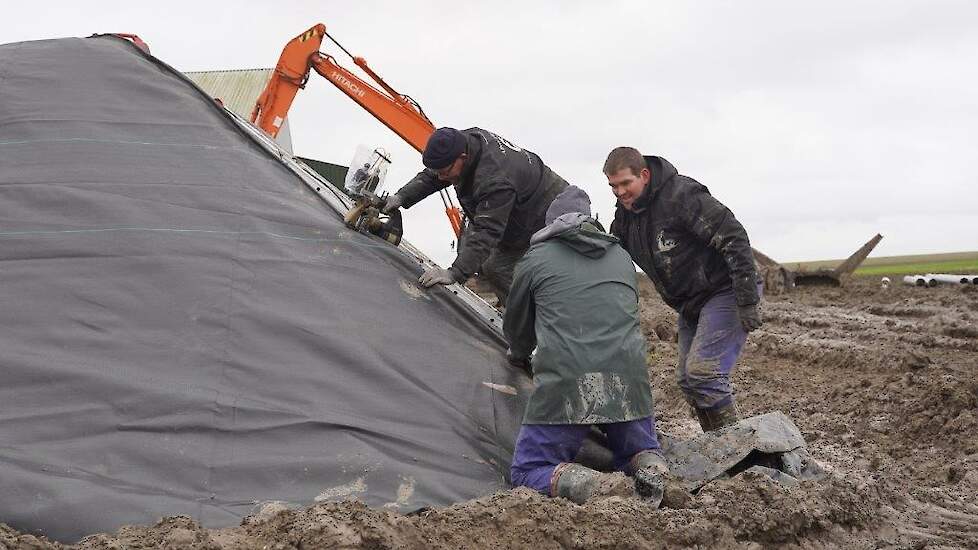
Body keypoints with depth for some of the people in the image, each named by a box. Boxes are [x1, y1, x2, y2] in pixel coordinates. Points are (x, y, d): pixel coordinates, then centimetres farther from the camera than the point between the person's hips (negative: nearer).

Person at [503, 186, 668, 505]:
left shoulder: (536, 258, 12)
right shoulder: (622, 257, 23)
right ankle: (650, 469, -9)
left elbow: (517, 327, 25)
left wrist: (520, 358, 49)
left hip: (565, 383, -4)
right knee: (639, 454, 28)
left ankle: (596, 488, -20)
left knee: (527, 472, 8)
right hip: (627, 378, 4)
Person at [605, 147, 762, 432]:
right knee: (687, 379, 8)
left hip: (726, 291, -9)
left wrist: (747, 301, -25)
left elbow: (733, 238, -24)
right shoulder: (625, 213, 4)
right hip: (690, 303, 9)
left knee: (702, 370, -20)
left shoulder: (682, 195, -21)